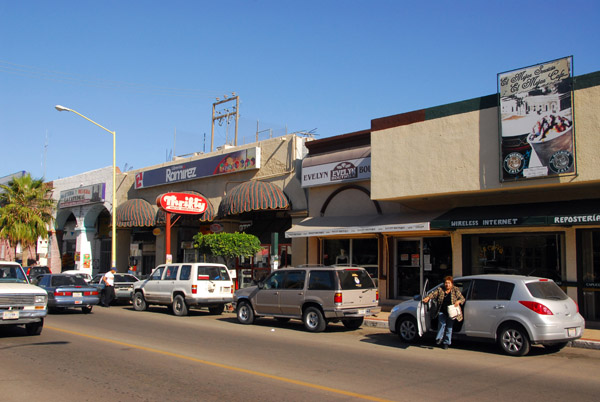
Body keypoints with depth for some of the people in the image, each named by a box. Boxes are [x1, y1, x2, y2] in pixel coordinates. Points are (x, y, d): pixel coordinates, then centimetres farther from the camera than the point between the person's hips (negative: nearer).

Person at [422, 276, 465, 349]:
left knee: (449, 327, 4)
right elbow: (433, 294, -6)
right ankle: (439, 338, 5)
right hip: (442, 312, 0)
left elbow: (462, 298, 0)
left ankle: (446, 343, 16)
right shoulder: (440, 289, 3)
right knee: (442, 324, -15)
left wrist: (458, 301, -21)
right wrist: (427, 297, -26)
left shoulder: (455, 290, 1)